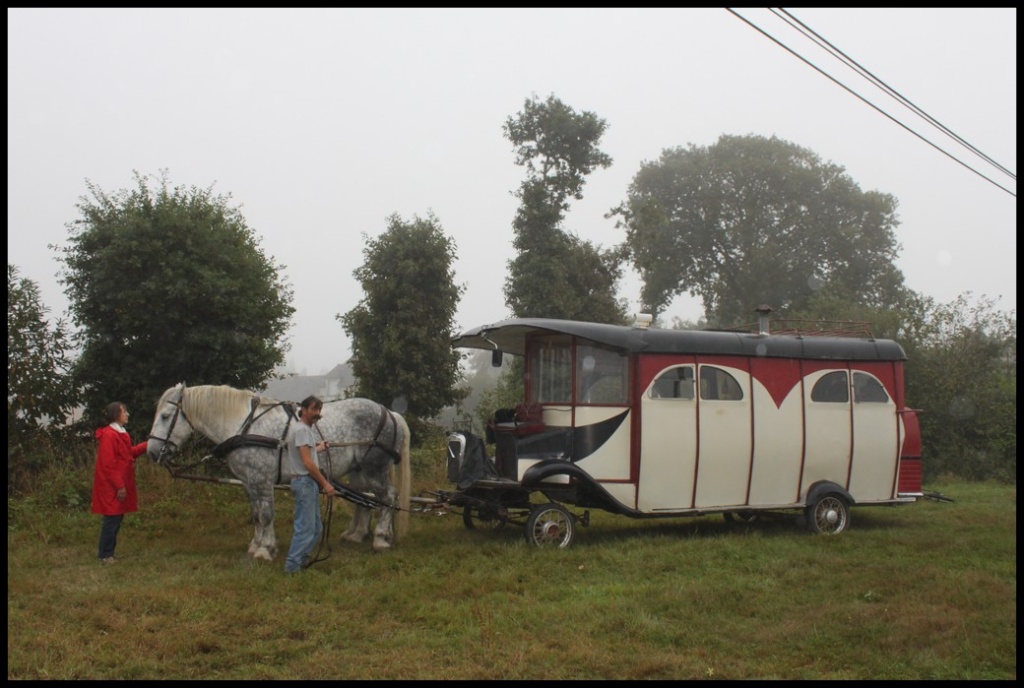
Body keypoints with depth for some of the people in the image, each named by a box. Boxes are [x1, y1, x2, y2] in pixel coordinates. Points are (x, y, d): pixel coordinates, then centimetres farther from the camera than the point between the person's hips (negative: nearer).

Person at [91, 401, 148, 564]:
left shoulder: (120, 434, 14)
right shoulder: (109, 435, -18)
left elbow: (129, 453, 19)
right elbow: (108, 464, -21)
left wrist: (147, 445, 9)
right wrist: (119, 486, -21)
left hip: (119, 484, 10)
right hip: (111, 487, -10)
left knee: (116, 519, 13)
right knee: (112, 519, -4)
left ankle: (107, 552, 21)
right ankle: (105, 555, 4)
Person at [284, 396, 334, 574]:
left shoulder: (306, 429, 15)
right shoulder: (302, 430, -16)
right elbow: (307, 462, -23)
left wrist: (319, 448, 50)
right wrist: (325, 483, -20)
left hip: (309, 483, 11)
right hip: (305, 482, -11)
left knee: (315, 526, 16)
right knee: (305, 527, -7)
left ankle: (302, 559, 22)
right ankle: (293, 565, -2)